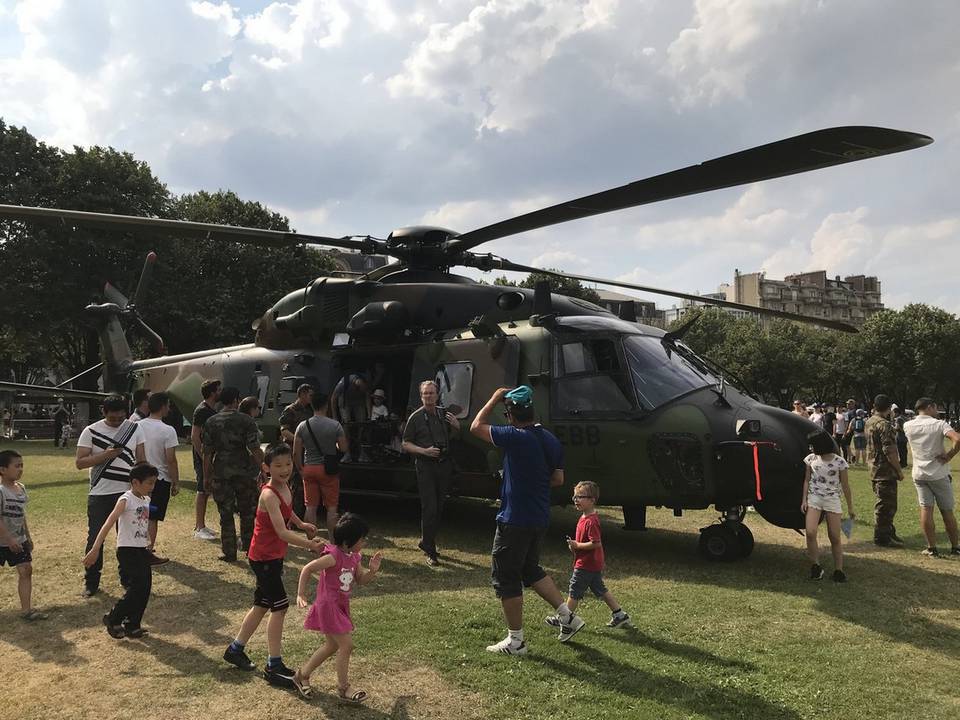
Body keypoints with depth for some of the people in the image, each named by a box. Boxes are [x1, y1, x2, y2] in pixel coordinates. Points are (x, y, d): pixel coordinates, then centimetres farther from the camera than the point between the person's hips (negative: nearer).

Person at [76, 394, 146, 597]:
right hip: (99, 494, -1)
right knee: (95, 538, 3)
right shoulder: (91, 432, -4)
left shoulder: (134, 429, 2)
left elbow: (141, 459, 5)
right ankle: (91, 582, 16)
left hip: (127, 491, 2)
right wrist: (106, 454, -19)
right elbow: (80, 463, -8)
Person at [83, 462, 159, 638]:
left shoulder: (146, 500, 10)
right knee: (136, 588, -10)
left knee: (145, 588, 5)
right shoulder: (126, 500, -14)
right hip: (127, 550, -7)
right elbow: (109, 523, -24)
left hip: (142, 550, 7)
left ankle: (132, 626, 18)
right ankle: (112, 619, 9)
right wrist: (95, 549, -32)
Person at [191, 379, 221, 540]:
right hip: (203, 458, -9)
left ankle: (200, 525, 21)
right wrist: (203, 457, -21)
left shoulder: (213, 410, 14)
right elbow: (194, 437, -19)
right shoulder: (202, 411, -15)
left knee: (205, 492, 13)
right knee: (202, 491, -4)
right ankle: (199, 528, 2)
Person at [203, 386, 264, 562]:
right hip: (244, 472, -1)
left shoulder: (211, 422, 2)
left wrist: (206, 476, 10)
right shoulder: (246, 421, -7)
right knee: (247, 512, 16)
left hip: (221, 473, 2)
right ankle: (247, 546, 25)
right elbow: (255, 450, -11)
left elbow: (207, 452, 3)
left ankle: (229, 553, 9)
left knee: (226, 514, 7)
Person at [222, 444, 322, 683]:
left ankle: (235, 649, 36)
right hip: (264, 558, -9)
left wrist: (301, 524, 13)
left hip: (274, 556, 9)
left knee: (262, 605, 19)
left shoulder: (285, 487, 1)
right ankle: (274, 666, 1)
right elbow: (282, 532, -35)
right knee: (280, 606, -8)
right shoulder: (269, 494, -26)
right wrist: (309, 544, -43)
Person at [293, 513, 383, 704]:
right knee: (346, 645, -5)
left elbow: (361, 580, 10)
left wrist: (372, 570, -9)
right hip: (328, 605, -9)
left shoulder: (354, 557, 2)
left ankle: (302, 675, 35)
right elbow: (307, 569, -20)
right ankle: (343, 689, 9)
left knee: (333, 645, 19)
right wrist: (301, 594, -20)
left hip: (341, 605, 9)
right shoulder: (334, 556, -24)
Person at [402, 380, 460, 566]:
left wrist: (456, 425, 0)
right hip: (425, 466, -5)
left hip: (444, 465, 5)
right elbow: (405, 445, 0)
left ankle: (425, 542, 26)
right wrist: (424, 451, -16)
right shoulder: (416, 417, -1)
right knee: (430, 508, -9)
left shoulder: (444, 414, 11)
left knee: (439, 507, 10)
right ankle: (430, 552, -1)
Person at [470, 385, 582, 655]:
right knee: (530, 569, 25)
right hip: (540, 519, 8)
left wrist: (494, 399, 1)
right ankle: (568, 617, 23)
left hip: (515, 521, -8)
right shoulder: (551, 440, 3)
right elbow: (558, 479, 12)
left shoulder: (515, 437, -20)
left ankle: (515, 641, 15)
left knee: (505, 578, 6)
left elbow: (476, 426, -9)